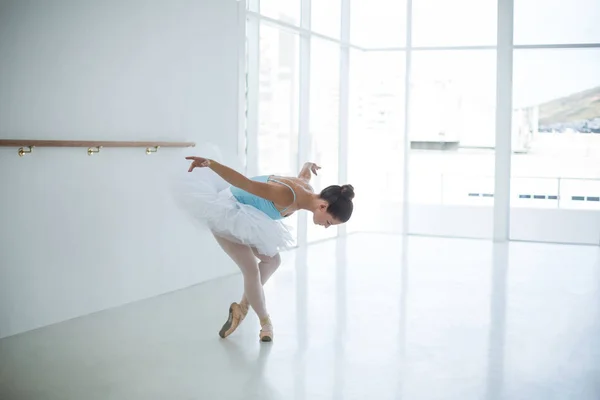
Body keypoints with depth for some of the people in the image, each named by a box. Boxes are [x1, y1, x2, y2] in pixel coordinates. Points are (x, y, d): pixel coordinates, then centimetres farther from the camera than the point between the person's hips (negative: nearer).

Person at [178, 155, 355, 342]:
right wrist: (210, 163, -48)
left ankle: (243, 306, 22)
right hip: (226, 214, -10)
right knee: (252, 269, -10)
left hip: (244, 216, 10)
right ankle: (265, 322, 11)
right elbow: (246, 183, -42)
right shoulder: (288, 197, -36)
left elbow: (304, 174, 18)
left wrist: (309, 166, 42)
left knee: (272, 260, 11)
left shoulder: (308, 190, -8)